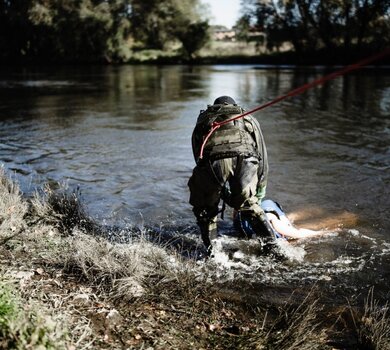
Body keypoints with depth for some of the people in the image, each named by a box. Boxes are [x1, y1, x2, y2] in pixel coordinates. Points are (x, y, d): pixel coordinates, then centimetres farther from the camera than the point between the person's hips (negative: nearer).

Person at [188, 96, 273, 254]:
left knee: (205, 208, 24)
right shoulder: (248, 119, 39)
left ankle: (212, 251, 20)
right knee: (247, 204, 27)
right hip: (245, 159, 1)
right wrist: (260, 188, 46)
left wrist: (223, 191, 44)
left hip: (212, 160, -1)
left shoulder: (203, 120, 39)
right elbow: (262, 155, 37)